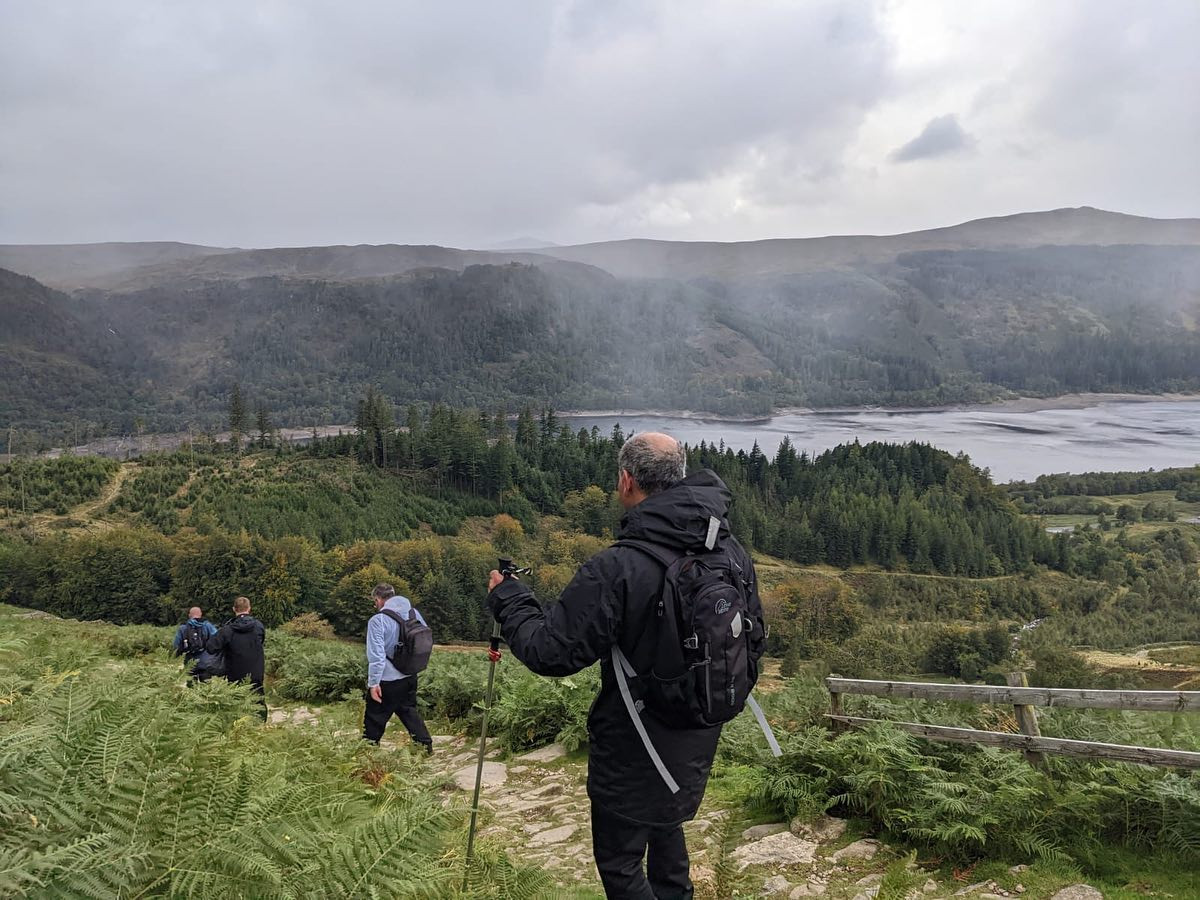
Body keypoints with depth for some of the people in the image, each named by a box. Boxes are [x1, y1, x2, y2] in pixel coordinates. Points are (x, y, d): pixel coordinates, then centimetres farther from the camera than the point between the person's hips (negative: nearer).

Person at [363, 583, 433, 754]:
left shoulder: (377, 620, -17)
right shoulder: (414, 613, 1)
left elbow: (376, 655, -21)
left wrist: (373, 682, -17)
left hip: (387, 681, -6)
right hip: (410, 677, 6)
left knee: (375, 718, 8)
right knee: (409, 711, 21)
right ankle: (425, 745, 20)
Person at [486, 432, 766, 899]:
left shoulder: (615, 570, -29)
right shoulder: (733, 553, -8)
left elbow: (550, 652, -21)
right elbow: (754, 644, 5)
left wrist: (508, 600, -4)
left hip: (633, 756, -6)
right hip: (698, 746, 7)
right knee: (667, 826, 30)